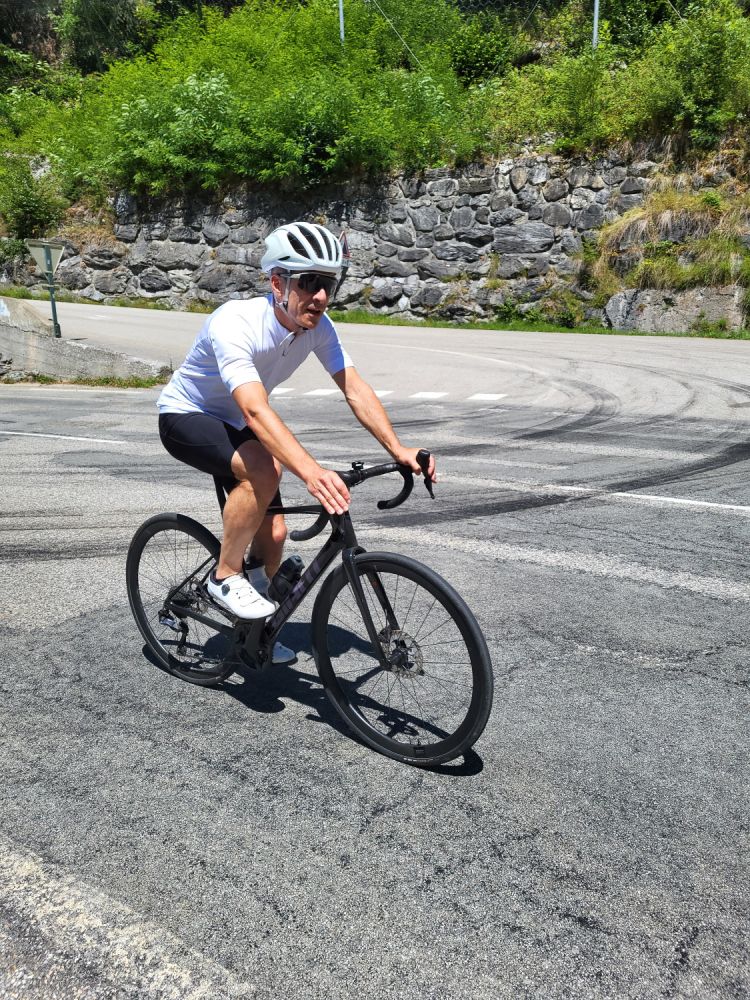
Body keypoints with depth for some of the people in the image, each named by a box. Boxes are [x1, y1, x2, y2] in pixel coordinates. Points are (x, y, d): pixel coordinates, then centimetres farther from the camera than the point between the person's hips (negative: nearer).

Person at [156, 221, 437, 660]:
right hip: (185, 418, -6)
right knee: (264, 468, -36)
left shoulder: (318, 326, -16)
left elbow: (356, 389, -19)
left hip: (233, 425, 7)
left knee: (273, 533, 0)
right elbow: (255, 409, -48)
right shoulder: (235, 323, -36)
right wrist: (311, 471, -61)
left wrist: (399, 449, -33)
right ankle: (225, 576, -15)